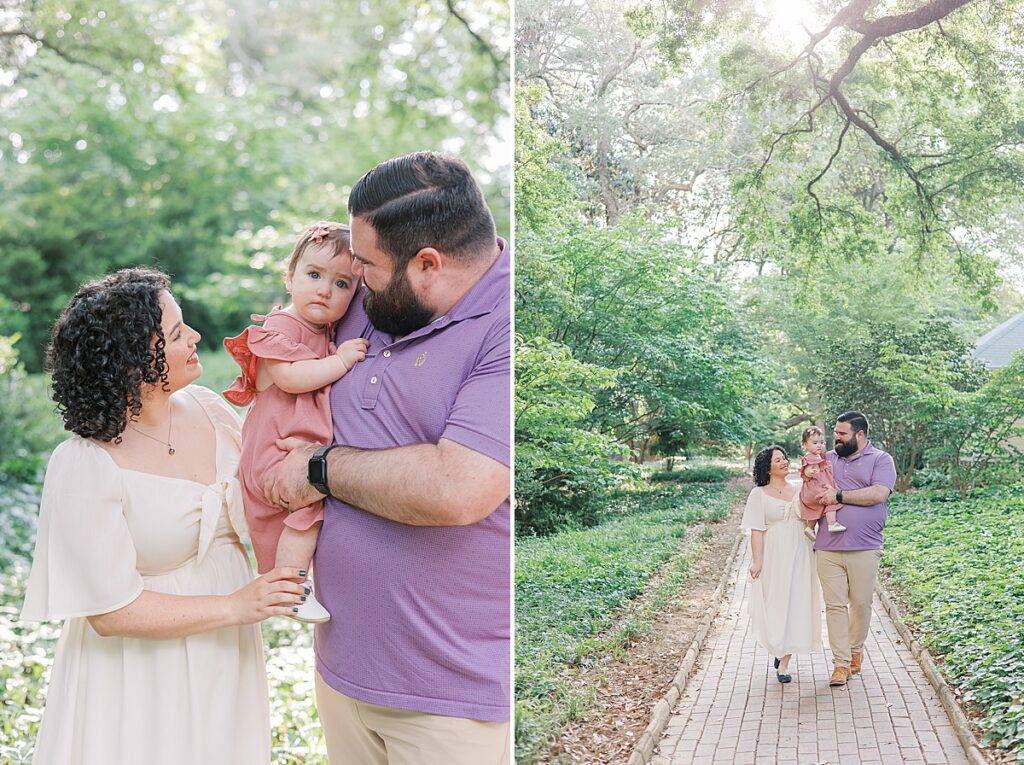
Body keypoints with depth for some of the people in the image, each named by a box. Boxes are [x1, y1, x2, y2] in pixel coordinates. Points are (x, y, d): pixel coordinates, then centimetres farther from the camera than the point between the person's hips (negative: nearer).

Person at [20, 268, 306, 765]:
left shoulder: (207, 409, -4)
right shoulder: (84, 466, -21)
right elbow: (111, 611, -20)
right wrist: (235, 607, -20)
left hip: (225, 658, 6)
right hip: (142, 674, -6)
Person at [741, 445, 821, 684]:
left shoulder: (799, 491, 10)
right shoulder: (759, 494, 0)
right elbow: (756, 531, -6)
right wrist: (756, 561, -12)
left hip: (799, 555, 3)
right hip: (773, 555, -3)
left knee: (795, 604, 0)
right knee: (774, 604, 1)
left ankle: (784, 662, 5)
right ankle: (778, 650, 25)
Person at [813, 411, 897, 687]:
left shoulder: (881, 460, 1)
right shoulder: (827, 459, 15)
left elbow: (878, 494, -14)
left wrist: (839, 496, -13)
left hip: (864, 549, -3)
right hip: (827, 548, 3)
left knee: (861, 604, 7)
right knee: (835, 605, 0)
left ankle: (856, 650, 29)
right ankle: (841, 663, 4)